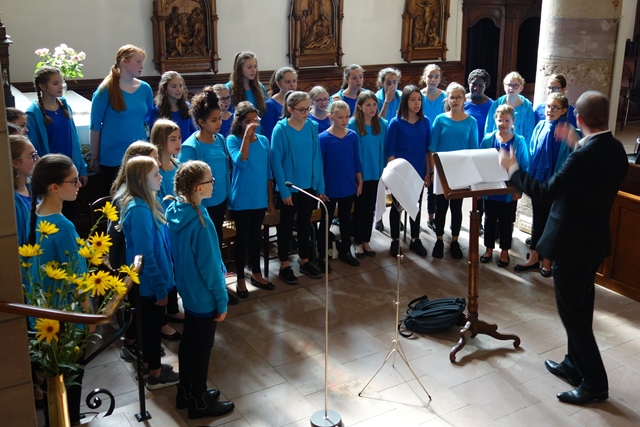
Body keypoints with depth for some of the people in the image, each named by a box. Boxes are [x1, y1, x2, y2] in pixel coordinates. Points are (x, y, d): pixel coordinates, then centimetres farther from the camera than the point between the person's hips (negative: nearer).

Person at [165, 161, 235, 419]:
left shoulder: (176, 211, -3)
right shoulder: (199, 221, -29)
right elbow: (209, 265, -23)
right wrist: (222, 300, -13)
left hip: (188, 290, 8)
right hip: (203, 295, -8)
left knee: (189, 342, 21)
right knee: (202, 348, 8)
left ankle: (187, 392, 37)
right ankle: (199, 403, 24)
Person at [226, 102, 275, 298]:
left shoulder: (263, 140, 4)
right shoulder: (233, 139, -7)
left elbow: (268, 172, 9)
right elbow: (240, 162, -26)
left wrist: (270, 199, 9)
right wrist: (247, 136, -25)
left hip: (260, 198, 4)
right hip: (242, 199, -4)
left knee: (256, 236, 16)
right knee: (242, 237, 4)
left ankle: (256, 274, 30)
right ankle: (240, 279, 15)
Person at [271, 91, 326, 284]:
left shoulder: (312, 126, -1)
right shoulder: (281, 129, -13)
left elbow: (317, 157, 3)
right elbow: (276, 161, -11)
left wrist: (320, 186, 1)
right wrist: (284, 190, -14)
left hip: (309, 186, 4)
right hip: (289, 188, -4)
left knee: (305, 224, 16)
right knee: (286, 226, 9)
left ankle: (305, 261, 31)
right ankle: (284, 266, 20)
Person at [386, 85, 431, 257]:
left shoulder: (425, 121, 1)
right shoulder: (396, 122, -8)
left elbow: (427, 149, 5)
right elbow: (390, 151, -8)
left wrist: (428, 172, 4)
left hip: (418, 171, 3)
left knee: (417, 206, 13)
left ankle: (415, 240, 26)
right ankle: (395, 241, 20)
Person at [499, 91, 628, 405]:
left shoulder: (585, 156, -27)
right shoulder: (615, 149, 1)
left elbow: (545, 193, -23)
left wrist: (513, 169, -11)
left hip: (571, 244, -9)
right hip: (594, 240, 9)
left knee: (572, 312, 3)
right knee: (580, 308, 21)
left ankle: (595, 383, 13)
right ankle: (575, 365, 36)